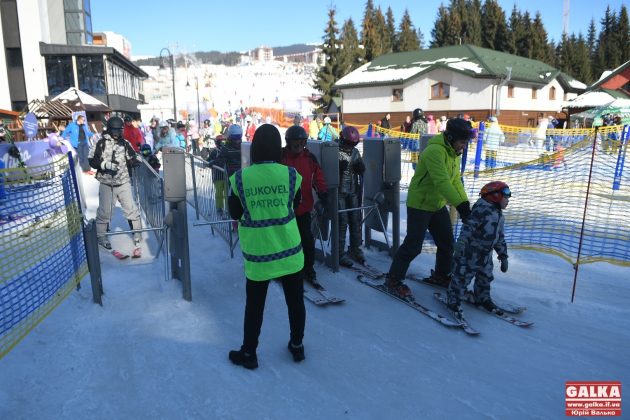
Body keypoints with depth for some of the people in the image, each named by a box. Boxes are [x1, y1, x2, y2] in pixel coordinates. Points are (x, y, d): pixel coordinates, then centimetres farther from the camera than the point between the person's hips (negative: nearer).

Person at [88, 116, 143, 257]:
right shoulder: (101, 143, -5)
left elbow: (131, 160, 6)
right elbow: (92, 161, -4)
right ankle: (101, 236, 31)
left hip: (123, 183, 1)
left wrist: (135, 161, -16)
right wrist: (105, 165, -19)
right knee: (104, 211, 11)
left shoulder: (125, 144, 1)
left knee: (131, 210, -1)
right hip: (106, 183, -1)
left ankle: (137, 238, 12)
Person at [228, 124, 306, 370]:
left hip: (257, 254, 0)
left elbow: (235, 214, 1)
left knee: (254, 305, 16)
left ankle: (248, 354, 31)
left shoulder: (240, 178, -11)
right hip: (290, 250, 1)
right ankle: (297, 346, 36)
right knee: (295, 300, 19)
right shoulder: (290, 174, -11)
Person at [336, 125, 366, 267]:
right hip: (339, 192, -6)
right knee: (342, 222, -6)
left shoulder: (355, 152, 11)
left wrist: (360, 166, -10)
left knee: (355, 220, 9)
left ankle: (355, 249, 23)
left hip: (353, 192, 6)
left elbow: (361, 171, 12)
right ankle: (340, 253, 1)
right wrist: (339, 167, -29)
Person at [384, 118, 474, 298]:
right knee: (413, 245, -6)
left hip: (438, 205, 9)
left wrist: (465, 202, -7)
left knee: (447, 243, 15)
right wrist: (460, 205, -38)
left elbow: (455, 180, 4)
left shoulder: (454, 153, 6)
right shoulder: (435, 151, -25)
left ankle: (441, 275, 36)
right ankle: (393, 280, 9)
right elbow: (442, 182, -34)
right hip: (419, 204, -9)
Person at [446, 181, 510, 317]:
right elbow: (468, 226, -27)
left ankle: (483, 298, 39)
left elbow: (500, 238, 21)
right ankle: (454, 300, 11)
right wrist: (461, 243, -37)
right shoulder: (482, 209, -17)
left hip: (486, 254, 9)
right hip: (470, 252, -9)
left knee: (485, 277, 19)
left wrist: (503, 256, 22)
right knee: (462, 276, -2)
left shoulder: (500, 216, 13)